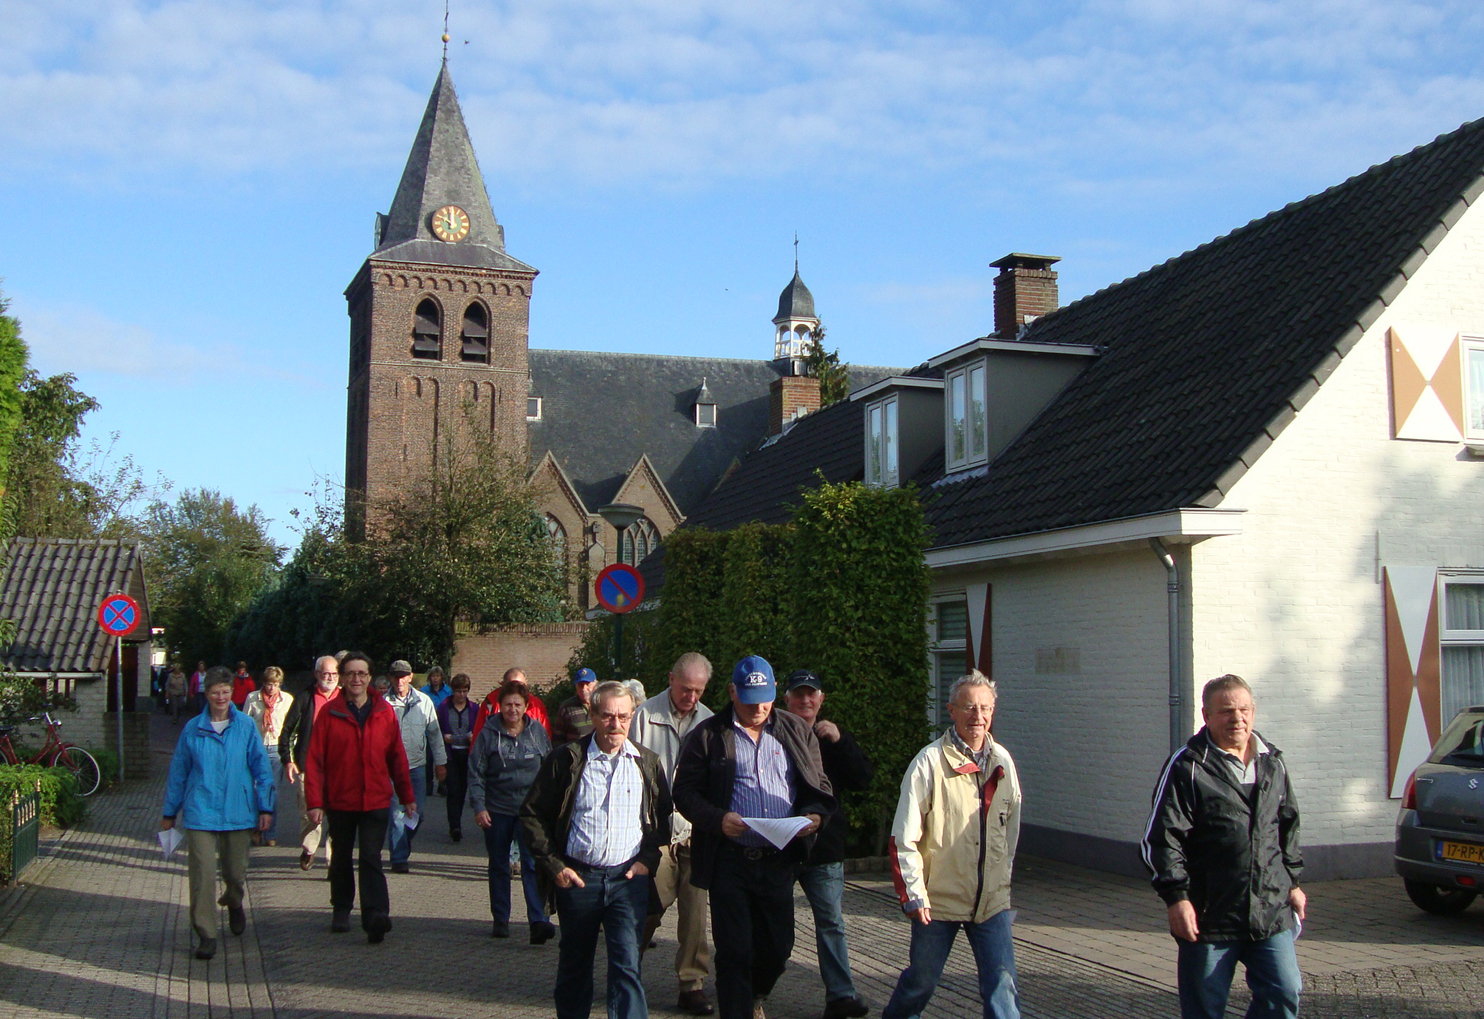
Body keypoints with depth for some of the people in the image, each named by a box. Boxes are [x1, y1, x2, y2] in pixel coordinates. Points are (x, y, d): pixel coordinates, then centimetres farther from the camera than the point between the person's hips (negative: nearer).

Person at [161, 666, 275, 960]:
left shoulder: (246, 726, 1)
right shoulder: (193, 728, 2)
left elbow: (261, 768, 3)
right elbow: (178, 772, 10)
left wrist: (265, 806, -1)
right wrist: (169, 812, 14)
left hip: (237, 812, 0)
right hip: (200, 812, 0)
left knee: (236, 872, 11)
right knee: (202, 873, -9)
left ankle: (233, 904, 45)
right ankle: (206, 934, 1)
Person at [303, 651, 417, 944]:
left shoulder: (384, 712, 1)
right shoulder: (329, 713, -4)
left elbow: (397, 757, 7)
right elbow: (314, 760, -5)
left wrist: (407, 796, 9)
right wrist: (315, 801, -10)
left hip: (376, 801, -1)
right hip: (339, 801, 1)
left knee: (371, 858, -10)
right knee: (341, 858, 16)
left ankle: (375, 916, -18)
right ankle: (341, 910, 33)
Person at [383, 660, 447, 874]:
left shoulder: (424, 701, 5)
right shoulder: (383, 703, -2)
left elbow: (434, 732, 11)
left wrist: (440, 762, 12)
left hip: (417, 764, 2)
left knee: (416, 811, 5)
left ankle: (404, 842, 32)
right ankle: (399, 858, 0)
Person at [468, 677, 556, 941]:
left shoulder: (538, 732, 4)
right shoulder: (488, 734, -1)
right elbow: (476, 773, -1)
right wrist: (478, 806, -9)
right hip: (497, 810, 1)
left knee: (533, 864, -13)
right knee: (498, 867, 11)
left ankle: (539, 921, -18)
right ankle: (500, 920, 24)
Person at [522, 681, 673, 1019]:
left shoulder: (647, 763, 5)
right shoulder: (566, 759, -2)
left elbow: (662, 818, 16)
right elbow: (532, 814, 2)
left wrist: (647, 860, 2)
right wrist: (553, 866, -4)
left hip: (628, 878, 0)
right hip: (576, 877, 0)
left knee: (627, 964, -9)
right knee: (574, 966, 14)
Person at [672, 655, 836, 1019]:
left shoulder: (797, 732, 12)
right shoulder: (707, 735, 2)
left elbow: (820, 786, 15)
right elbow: (685, 792, 0)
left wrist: (814, 815, -7)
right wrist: (718, 819, -18)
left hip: (780, 861, 3)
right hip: (729, 861, -3)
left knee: (779, 946, 12)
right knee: (734, 951, -1)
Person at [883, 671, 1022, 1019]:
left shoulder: (1003, 761, 2)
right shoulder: (930, 762, -12)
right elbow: (904, 838, -10)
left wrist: (1003, 879, 15)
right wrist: (913, 894, -12)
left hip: (992, 900, 3)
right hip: (939, 899, -3)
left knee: (1002, 985, -4)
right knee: (922, 980, 12)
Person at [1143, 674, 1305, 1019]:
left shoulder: (1273, 763, 11)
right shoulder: (1187, 767, -8)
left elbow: (1288, 828, 23)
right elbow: (1162, 838, -10)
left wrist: (1293, 881, 21)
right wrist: (1175, 896, -16)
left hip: (1272, 912, 5)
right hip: (1210, 916, -4)